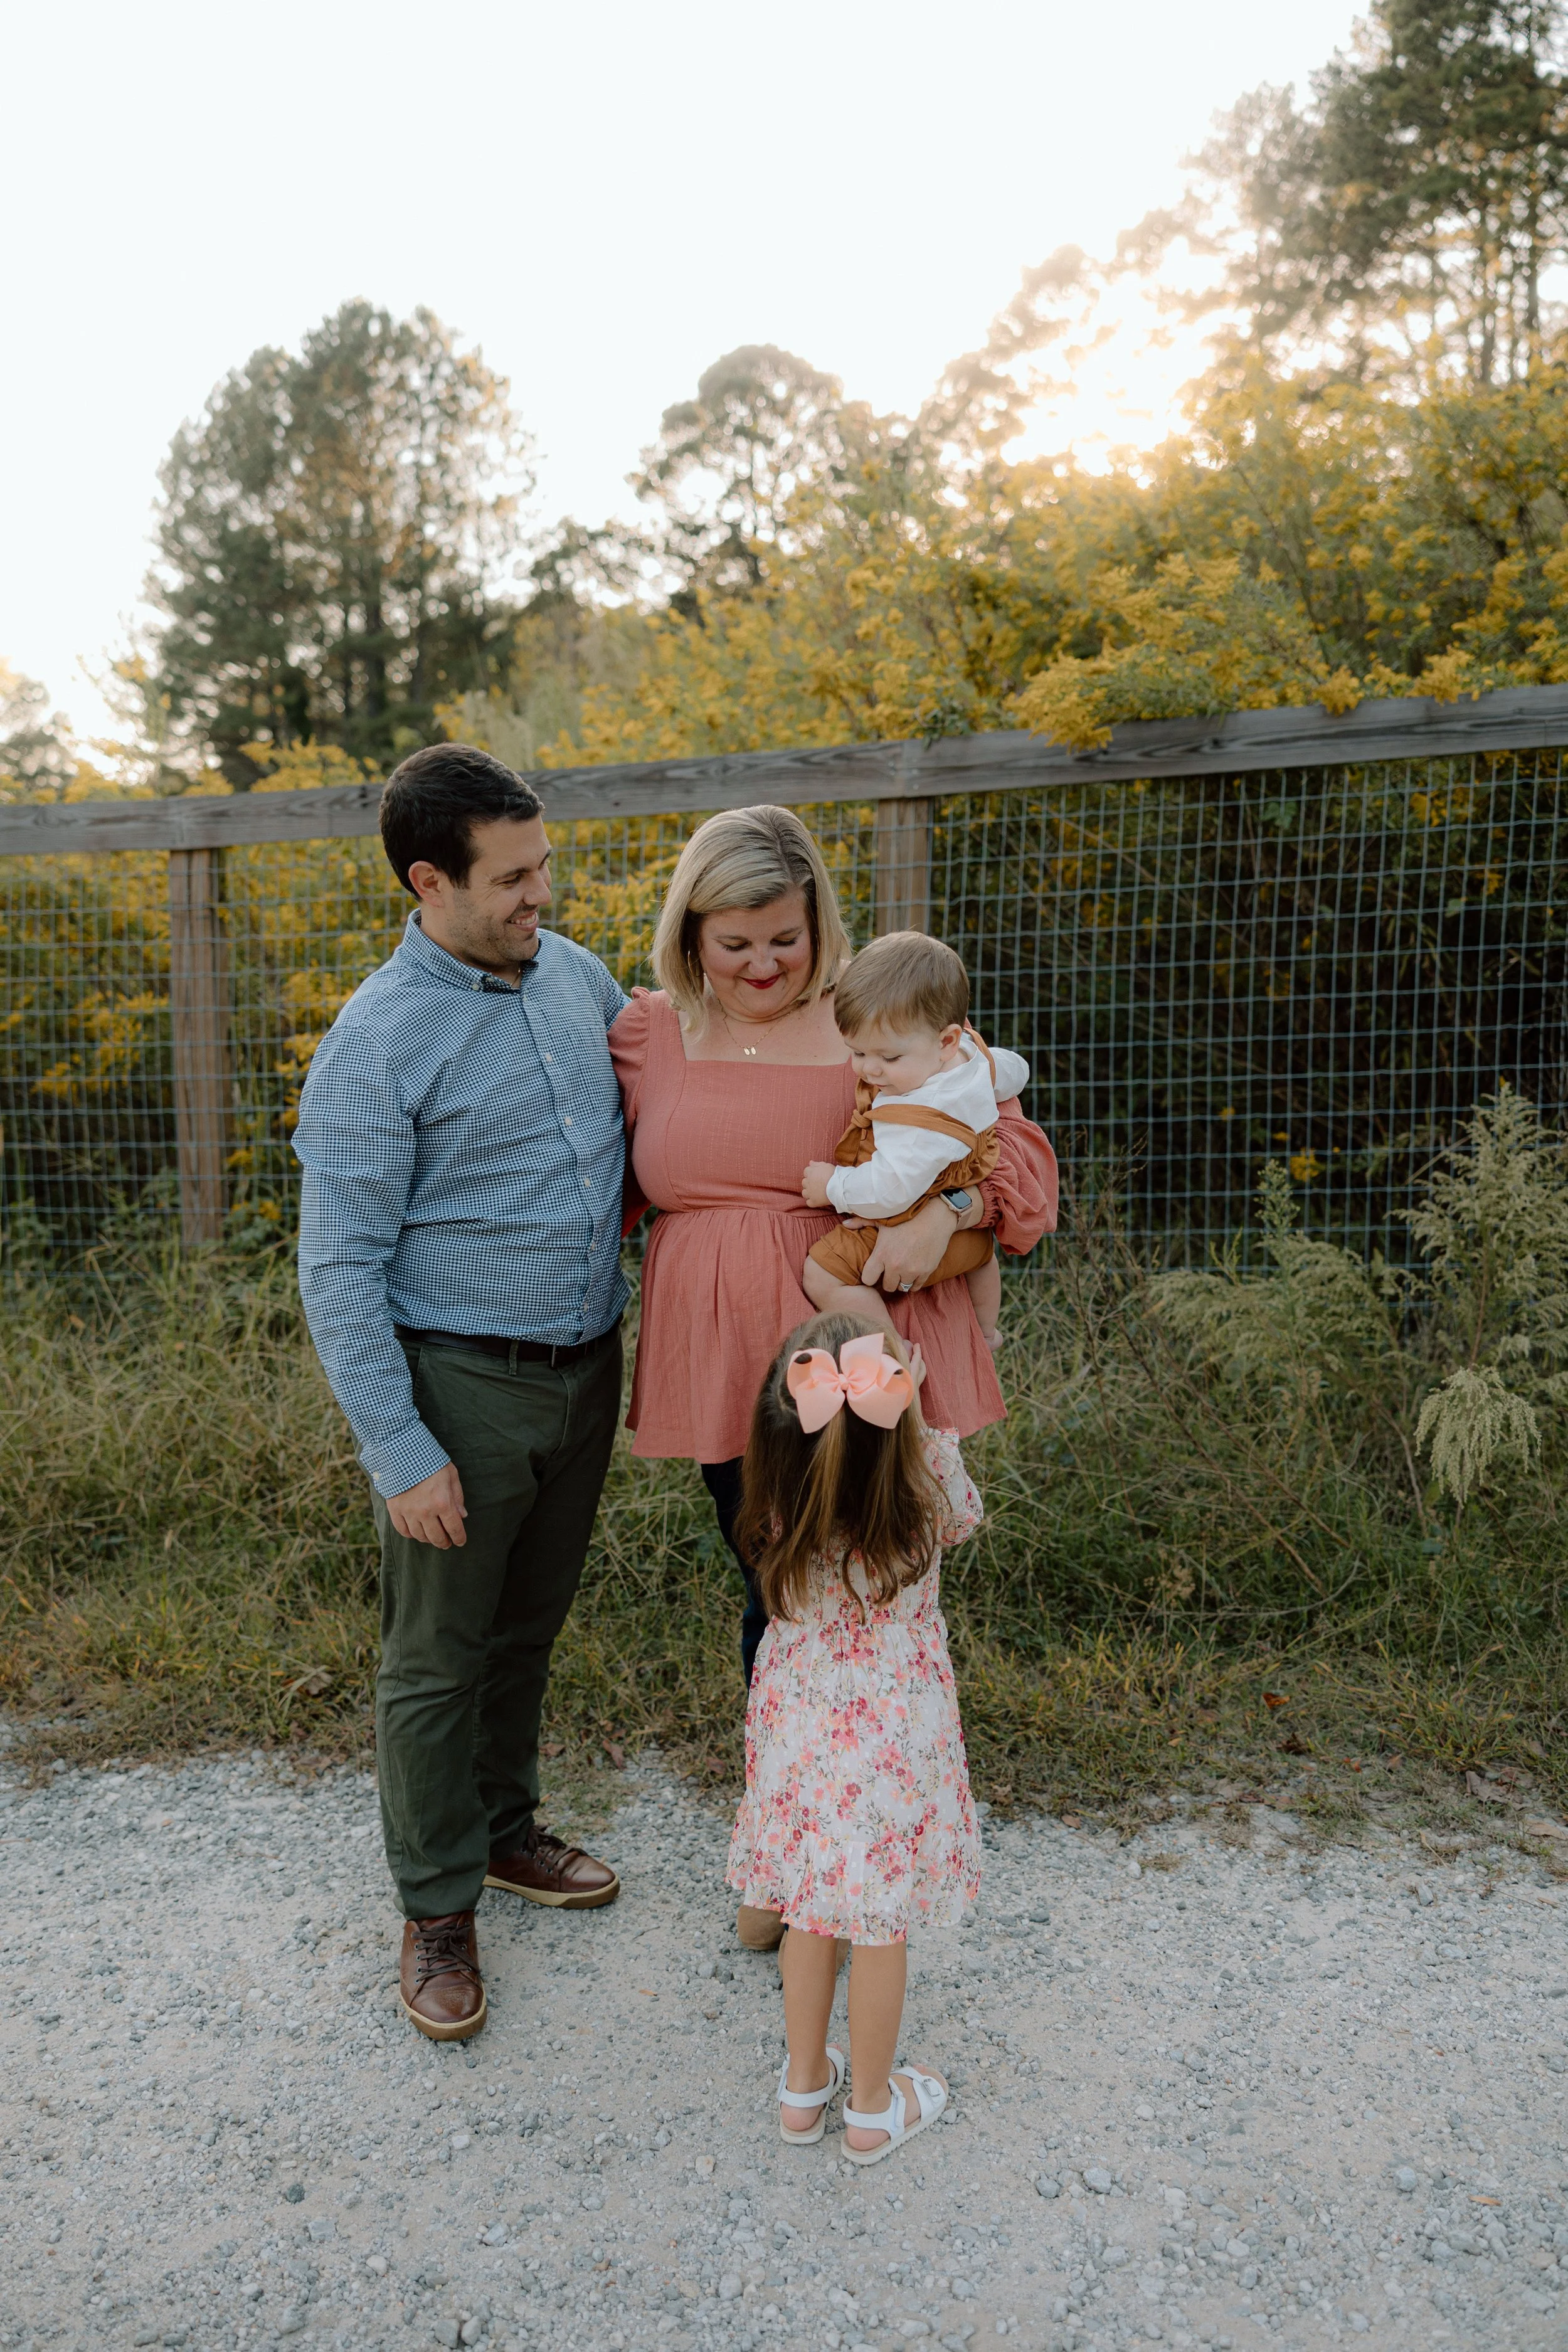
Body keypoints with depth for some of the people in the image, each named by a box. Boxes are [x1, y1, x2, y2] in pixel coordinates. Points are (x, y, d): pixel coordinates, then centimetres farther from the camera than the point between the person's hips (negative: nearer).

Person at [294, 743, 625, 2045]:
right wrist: (401, 1455, -18)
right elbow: (339, 1270, -16)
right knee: (439, 1654, 9)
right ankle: (438, 1911, 29)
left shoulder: (573, 973, 2)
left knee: (530, 1627, 22)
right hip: (462, 1385, -6)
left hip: (586, 1368, 6)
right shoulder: (377, 1044, -17)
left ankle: (505, 1827, 43)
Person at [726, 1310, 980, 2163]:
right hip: (893, 1742, -2)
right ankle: (872, 2108, 37)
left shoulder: (778, 1498, -22)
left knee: (809, 1910, 22)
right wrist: (917, 1418, 4)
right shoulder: (926, 1486, -26)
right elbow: (966, 1516, -1)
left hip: (799, 1730, 2)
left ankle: (804, 2085, 41)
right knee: (879, 1922, 16)